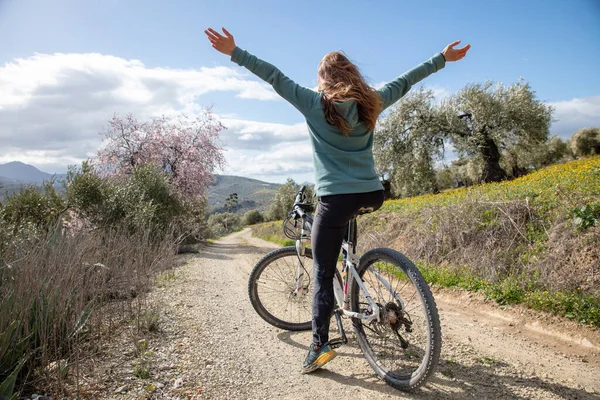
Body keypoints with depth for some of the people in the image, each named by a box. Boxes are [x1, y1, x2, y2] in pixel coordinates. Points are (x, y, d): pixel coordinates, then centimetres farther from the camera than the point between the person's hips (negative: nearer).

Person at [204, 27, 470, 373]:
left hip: (336, 199, -4)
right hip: (373, 195, 5)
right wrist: (443, 58, 34)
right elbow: (404, 82, 20)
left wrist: (234, 52, 7)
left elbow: (275, 77, 1)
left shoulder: (315, 103, -1)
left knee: (323, 275, 4)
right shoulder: (371, 103, 9)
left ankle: (320, 345, 4)